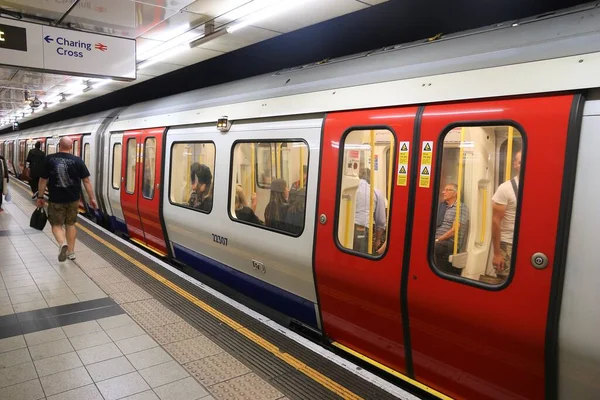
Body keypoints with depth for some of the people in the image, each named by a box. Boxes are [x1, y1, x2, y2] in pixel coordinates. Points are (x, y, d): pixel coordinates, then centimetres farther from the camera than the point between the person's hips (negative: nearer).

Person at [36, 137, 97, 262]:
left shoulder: (49, 159, -5)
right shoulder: (77, 160, -5)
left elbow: (43, 180, -1)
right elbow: (86, 181, -5)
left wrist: (40, 197, 9)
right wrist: (91, 198, 1)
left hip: (56, 199, -1)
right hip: (73, 199, 2)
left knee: (56, 224, 9)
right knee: (70, 224, 16)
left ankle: (62, 243, -18)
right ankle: (71, 251, 19)